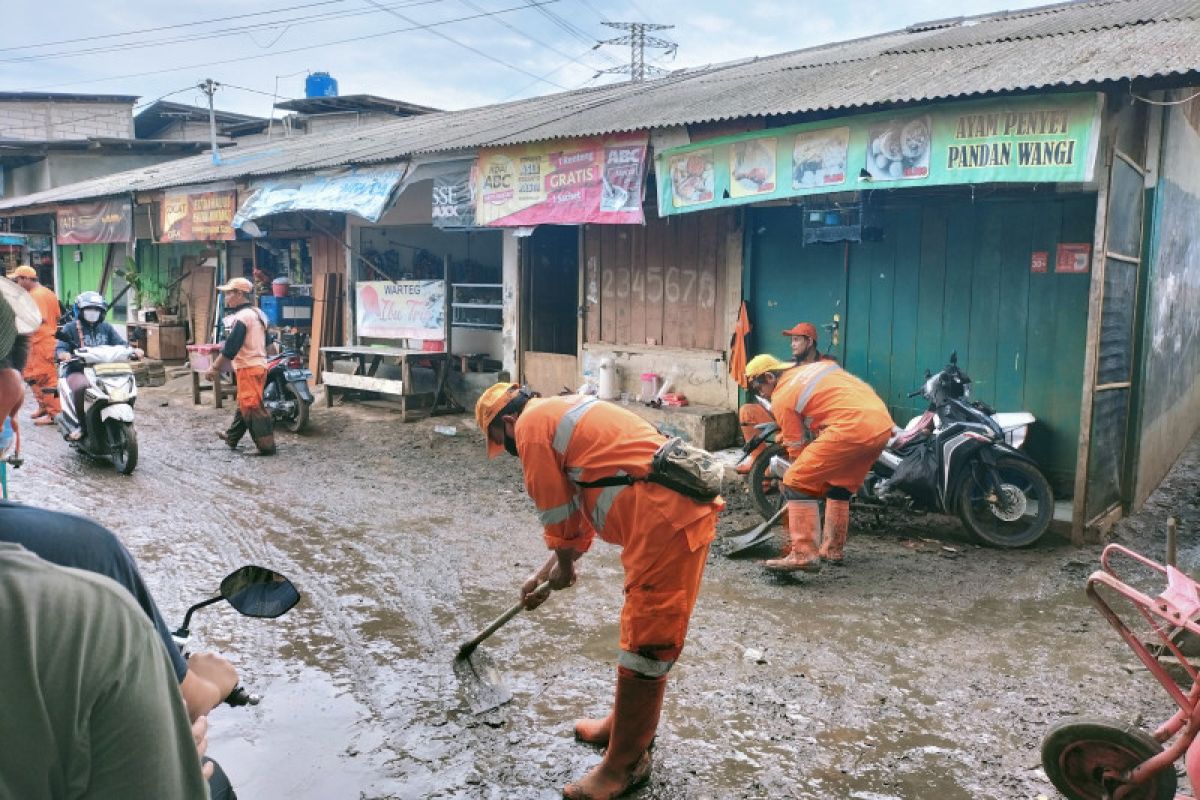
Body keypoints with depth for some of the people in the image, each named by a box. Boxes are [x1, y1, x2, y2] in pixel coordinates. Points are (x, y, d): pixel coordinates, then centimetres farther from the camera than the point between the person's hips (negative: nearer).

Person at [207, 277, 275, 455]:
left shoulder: (241, 317, -16)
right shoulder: (257, 313, 14)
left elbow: (230, 348, -20)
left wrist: (215, 368, -14)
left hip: (248, 368, -10)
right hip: (258, 364, 10)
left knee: (252, 407, -7)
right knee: (243, 404, 20)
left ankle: (266, 445, -8)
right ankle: (232, 437, 33)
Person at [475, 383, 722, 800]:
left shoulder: (531, 424, -3)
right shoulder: (563, 413, 26)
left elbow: (557, 514, 0)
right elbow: (577, 510, 32)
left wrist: (564, 567, 18)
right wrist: (542, 575, 36)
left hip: (666, 518, -10)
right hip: (682, 504, 10)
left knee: (645, 643, 1)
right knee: (644, 629, 22)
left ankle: (624, 765, 15)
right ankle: (623, 726, 39)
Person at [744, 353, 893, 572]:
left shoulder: (781, 397, 4)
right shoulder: (815, 366, 26)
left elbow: (797, 448, 8)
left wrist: (789, 484, 21)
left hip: (852, 427, -9)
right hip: (884, 424, 9)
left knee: (797, 483, -2)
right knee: (840, 486, 25)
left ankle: (803, 554, -6)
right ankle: (833, 550, 33)